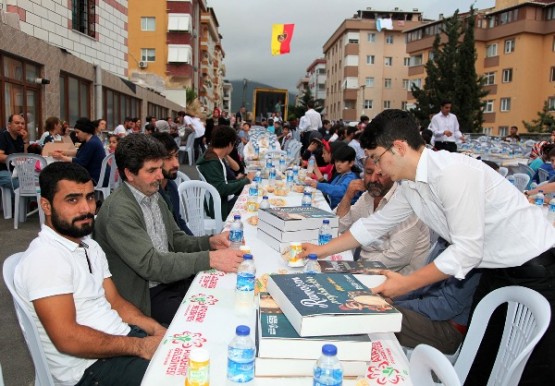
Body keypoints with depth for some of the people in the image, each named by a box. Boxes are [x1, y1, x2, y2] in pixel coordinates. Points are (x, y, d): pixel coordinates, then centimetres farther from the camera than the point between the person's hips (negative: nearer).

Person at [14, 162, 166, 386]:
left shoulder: (91, 247, 11)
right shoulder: (44, 258, -18)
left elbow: (115, 302, 11)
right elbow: (67, 338, -22)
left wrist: (156, 329, -4)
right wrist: (139, 346, -20)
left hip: (123, 336, 8)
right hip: (89, 367, -8)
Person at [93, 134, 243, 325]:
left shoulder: (154, 196, 6)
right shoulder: (118, 211, -21)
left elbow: (176, 239, 12)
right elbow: (150, 264, -27)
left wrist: (210, 242, -8)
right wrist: (210, 259, -33)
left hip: (168, 279, 8)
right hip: (143, 297, -7)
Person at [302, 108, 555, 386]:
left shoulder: (452, 172, -27)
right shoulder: (410, 185, 0)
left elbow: (467, 251, -26)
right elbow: (374, 225, 12)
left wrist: (407, 284, -21)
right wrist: (322, 250, 15)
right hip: (497, 269, 8)